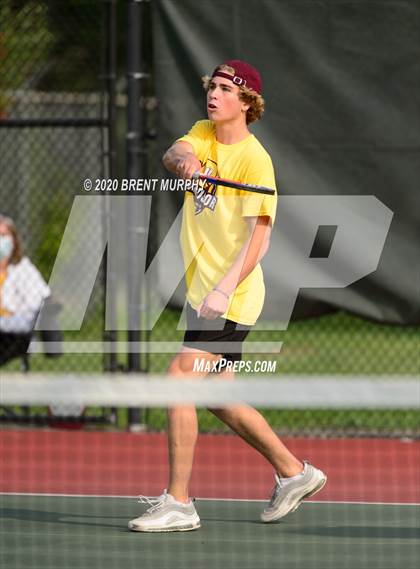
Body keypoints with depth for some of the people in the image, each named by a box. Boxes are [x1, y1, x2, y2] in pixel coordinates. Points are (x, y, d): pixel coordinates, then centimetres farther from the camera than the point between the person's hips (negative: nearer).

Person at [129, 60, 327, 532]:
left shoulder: (254, 160, -14)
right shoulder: (205, 134, 9)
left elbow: (259, 237, -20)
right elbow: (174, 154, -11)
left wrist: (225, 290, -30)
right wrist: (183, 160, -35)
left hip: (230, 298, -9)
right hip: (202, 292, 9)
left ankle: (178, 503, -13)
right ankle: (293, 472, 29)